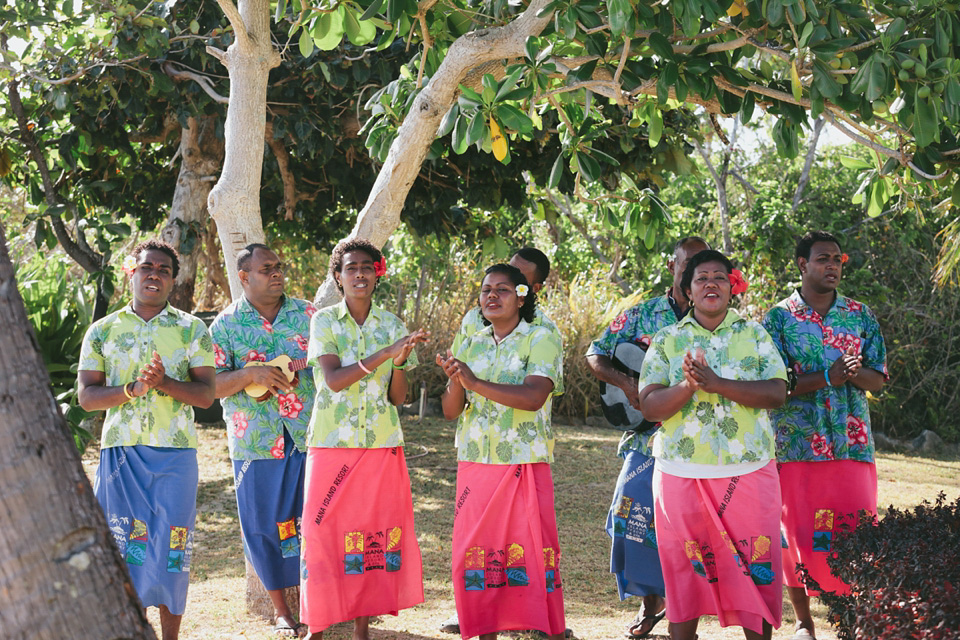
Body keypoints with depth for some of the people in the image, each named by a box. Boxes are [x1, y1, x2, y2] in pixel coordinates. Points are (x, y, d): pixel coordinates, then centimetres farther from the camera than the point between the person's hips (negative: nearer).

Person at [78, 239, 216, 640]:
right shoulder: (103, 331, 9)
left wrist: (165, 383, -17)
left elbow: (206, 394, 1)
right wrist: (133, 388, -14)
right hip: (121, 452, 1)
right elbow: (86, 396, 2)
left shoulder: (191, 329, 8)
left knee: (170, 548, -1)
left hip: (175, 453, -1)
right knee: (126, 548, -1)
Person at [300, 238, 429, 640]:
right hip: (332, 442, -2)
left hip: (382, 445, 2)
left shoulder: (392, 325, 7)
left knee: (374, 533, 1)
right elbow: (332, 379, -15)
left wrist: (400, 363, -14)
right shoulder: (324, 321, 0)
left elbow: (398, 398, 6)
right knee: (323, 531, -3)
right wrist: (385, 353, -23)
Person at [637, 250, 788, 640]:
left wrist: (717, 383, -18)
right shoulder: (667, 340, 7)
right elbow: (648, 406, -3)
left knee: (757, 568, 1)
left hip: (749, 472, 0)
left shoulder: (755, 334, 7)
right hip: (682, 473, 0)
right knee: (685, 569, 4)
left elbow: (776, 393, -7)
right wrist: (688, 386, -22)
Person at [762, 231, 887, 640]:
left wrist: (853, 373, -16)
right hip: (796, 446, -2)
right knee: (799, 535, 2)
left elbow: (878, 379, 6)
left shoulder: (860, 315, 9)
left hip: (853, 443, 2)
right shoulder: (778, 318, 1)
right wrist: (826, 378, -19)